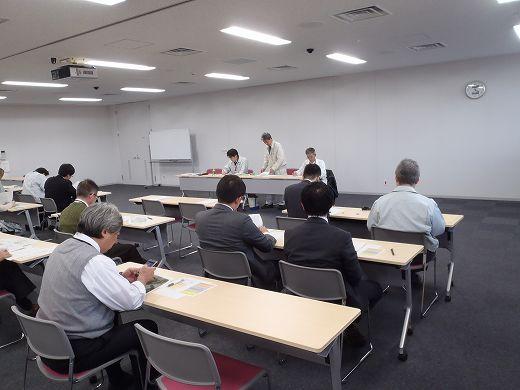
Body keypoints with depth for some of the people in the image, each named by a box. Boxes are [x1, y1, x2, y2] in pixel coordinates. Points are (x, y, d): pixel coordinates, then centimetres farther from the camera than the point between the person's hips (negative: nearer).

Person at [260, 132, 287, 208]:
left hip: (280, 168, -7)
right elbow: (266, 158, 18)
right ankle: (269, 203, 6)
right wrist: (263, 167, 3)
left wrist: (273, 168, -26)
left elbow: (280, 159, -21)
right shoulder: (268, 147, 9)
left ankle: (281, 203, 2)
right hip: (271, 168, 7)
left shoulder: (277, 145, -15)